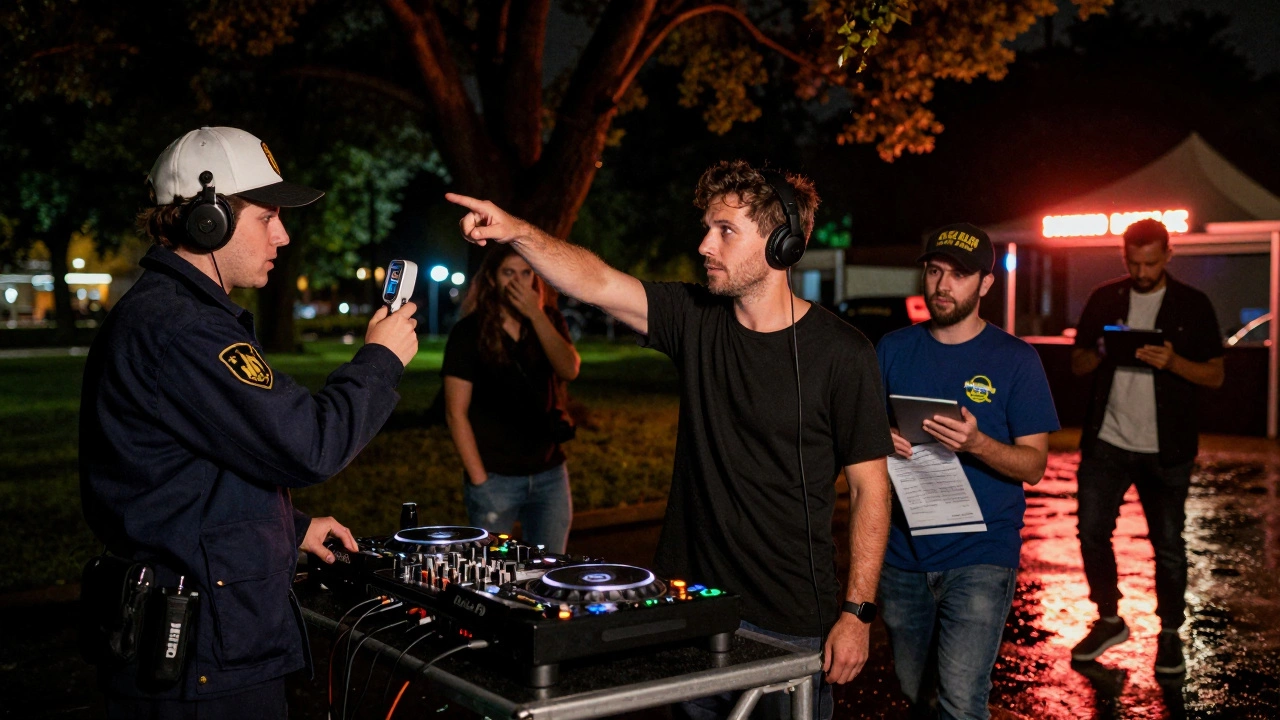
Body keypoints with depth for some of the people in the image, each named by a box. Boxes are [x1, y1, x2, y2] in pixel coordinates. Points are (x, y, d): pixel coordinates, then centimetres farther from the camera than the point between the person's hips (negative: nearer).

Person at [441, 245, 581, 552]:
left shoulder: (548, 321, 7)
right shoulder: (469, 332, -5)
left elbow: (569, 370, -10)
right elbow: (456, 412, -7)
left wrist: (535, 315, -15)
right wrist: (479, 480, -11)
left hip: (550, 472, 4)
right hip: (495, 478, -3)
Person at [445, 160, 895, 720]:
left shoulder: (840, 353, -12)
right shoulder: (696, 320, 0)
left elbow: (870, 488, -9)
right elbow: (596, 284, -8)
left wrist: (857, 612, -11)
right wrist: (518, 233, -24)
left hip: (792, 621, -4)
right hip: (690, 598, 4)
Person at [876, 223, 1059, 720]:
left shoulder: (1015, 359, -4)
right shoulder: (893, 349, 5)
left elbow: (1034, 465, -6)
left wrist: (975, 443, -25)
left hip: (980, 556, -4)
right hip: (901, 552, 4)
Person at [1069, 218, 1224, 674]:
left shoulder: (1192, 305, 1)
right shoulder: (1105, 299, 7)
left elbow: (1215, 375, -1)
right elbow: (1077, 364, 9)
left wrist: (1172, 361, -19)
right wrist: (1101, 352, -13)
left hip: (1166, 449, -2)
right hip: (1106, 442, 2)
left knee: (1167, 543, 4)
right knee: (1092, 532, 3)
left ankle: (1170, 633, 20)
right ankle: (1109, 621, 22)